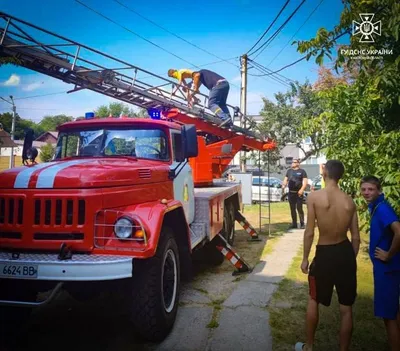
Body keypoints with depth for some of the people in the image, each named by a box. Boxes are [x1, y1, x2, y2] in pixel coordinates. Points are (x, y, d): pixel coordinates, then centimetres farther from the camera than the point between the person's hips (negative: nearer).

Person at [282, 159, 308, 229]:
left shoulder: (302, 171, 1)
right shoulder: (289, 171, 16)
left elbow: (305, 182, -6)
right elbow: (285, 180, 17)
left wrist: (302, 190, -21)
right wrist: (283, 185, -5)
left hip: (298, 193, -5)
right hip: (291, 193, 5)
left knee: (299, 208, -6)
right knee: (292, 209, 8)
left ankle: (302, 224, 2)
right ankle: (294, 224, 16)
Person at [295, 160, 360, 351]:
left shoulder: (314, 197, -12)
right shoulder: (349, 200, 0)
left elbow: (309, 232, -13)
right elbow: (356, 236, 3)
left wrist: (305, 258, -2)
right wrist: (352, 258, 17)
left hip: (325, 253, -3)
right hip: (346, 252, 3)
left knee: (313, 301, 17)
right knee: (346, 308, 14)